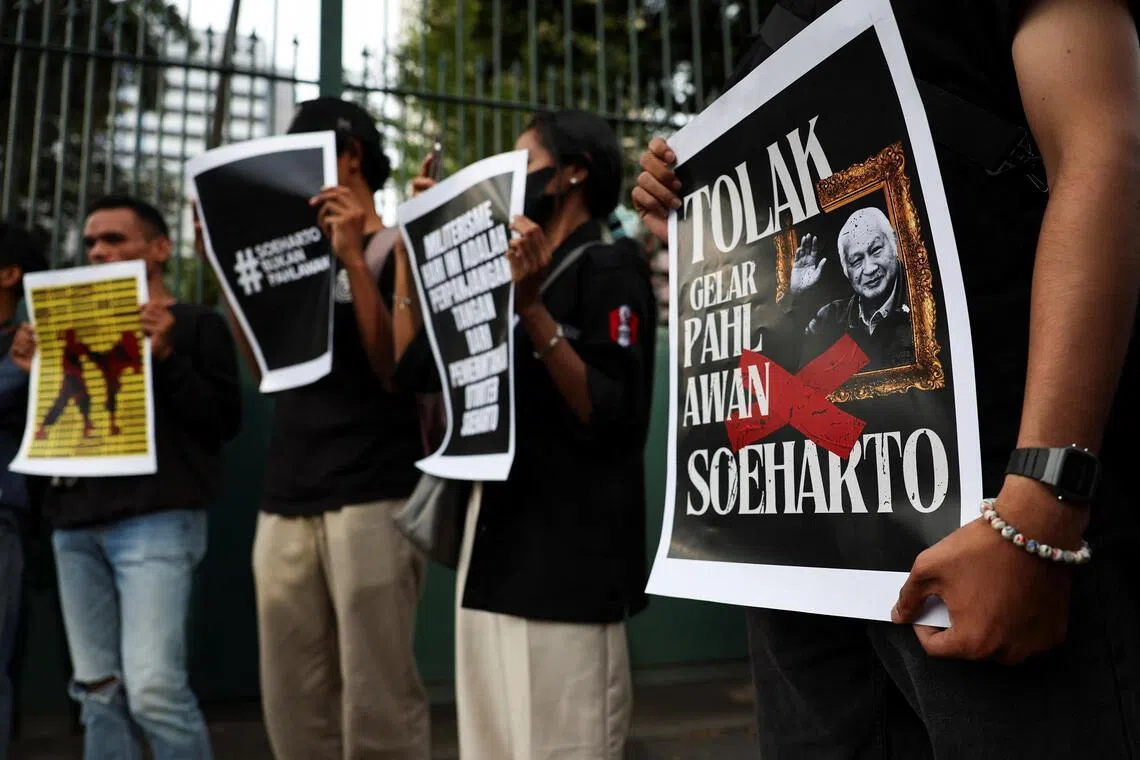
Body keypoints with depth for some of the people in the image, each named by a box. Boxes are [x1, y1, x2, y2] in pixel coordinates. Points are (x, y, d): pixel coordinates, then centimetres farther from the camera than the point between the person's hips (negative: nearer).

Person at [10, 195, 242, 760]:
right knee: (97, 692, 8)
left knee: (153, 687, -13)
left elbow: (226, 420, -7)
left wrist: (166, 357, -17)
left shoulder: (196, 324, 3)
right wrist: (38, 375, 4)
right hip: (75, 522, 6)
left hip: (157, 519, -6)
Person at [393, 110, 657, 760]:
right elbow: (412, 370, 15)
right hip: (494, 555, 8)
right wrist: (414, 244, 12)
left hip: (567, 565, -8)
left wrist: (532, 309, -23)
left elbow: (611, 418, -17)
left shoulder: (610, 268, -6)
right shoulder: (522, 273, 18)